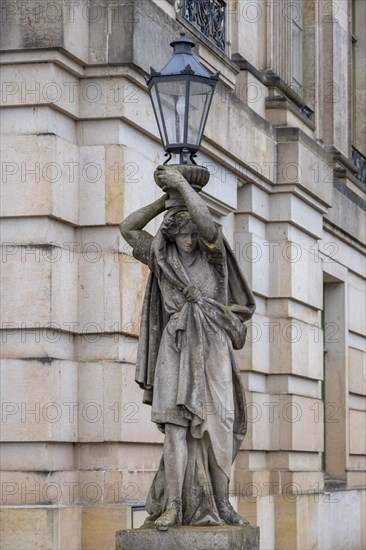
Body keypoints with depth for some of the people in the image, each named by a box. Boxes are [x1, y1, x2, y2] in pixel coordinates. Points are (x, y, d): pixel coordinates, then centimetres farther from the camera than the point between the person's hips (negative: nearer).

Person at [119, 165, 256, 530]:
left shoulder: (213, 257, 6)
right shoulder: (163, 260, 13)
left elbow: (206, 223, -13)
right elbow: (128, 228, 16)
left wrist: (182, 184, -4)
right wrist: (165, 201, 12)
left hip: (213, 351, 0)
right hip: (176, 350, 0)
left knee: (216, 429, -3)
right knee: (177, 426, -12)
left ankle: (217, 506, 3)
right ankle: (172, 508, -18)